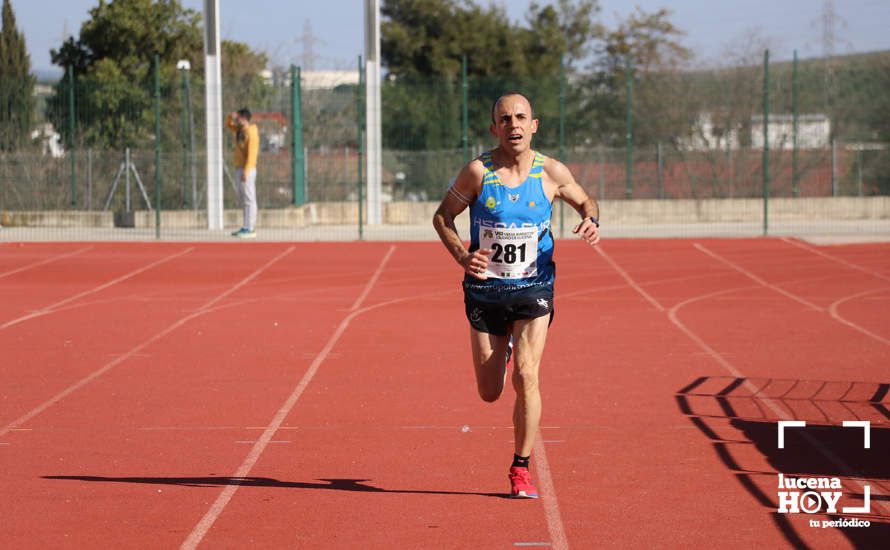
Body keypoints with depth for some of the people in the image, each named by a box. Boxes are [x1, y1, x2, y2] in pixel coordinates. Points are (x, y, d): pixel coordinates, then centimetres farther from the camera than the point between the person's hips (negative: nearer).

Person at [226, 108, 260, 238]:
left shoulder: (251, 133, -17)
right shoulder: (240, 130, 12)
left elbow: (252, 154, -22)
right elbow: (229, 124, 29)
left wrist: (246, 172, -25)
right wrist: (231, 117, 6)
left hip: (247, 170, -10)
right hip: (239, 169, 10)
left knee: (249, 200, -8)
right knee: (243, 200, 12)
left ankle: (251, 230, -9)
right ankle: (246, 228, 16)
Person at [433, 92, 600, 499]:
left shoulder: (552, 173, -6)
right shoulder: (478, 172, -11)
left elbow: (585, 201, 13)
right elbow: (443, 216, 1)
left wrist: (591, 222, -11)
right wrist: (462, 257, -16)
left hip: (534, 291, 0)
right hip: (485, 291, 0)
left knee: (526, 377, -17)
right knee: (490, 392, 7)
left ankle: (521, 469, -2)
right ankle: (503, 351, 46)